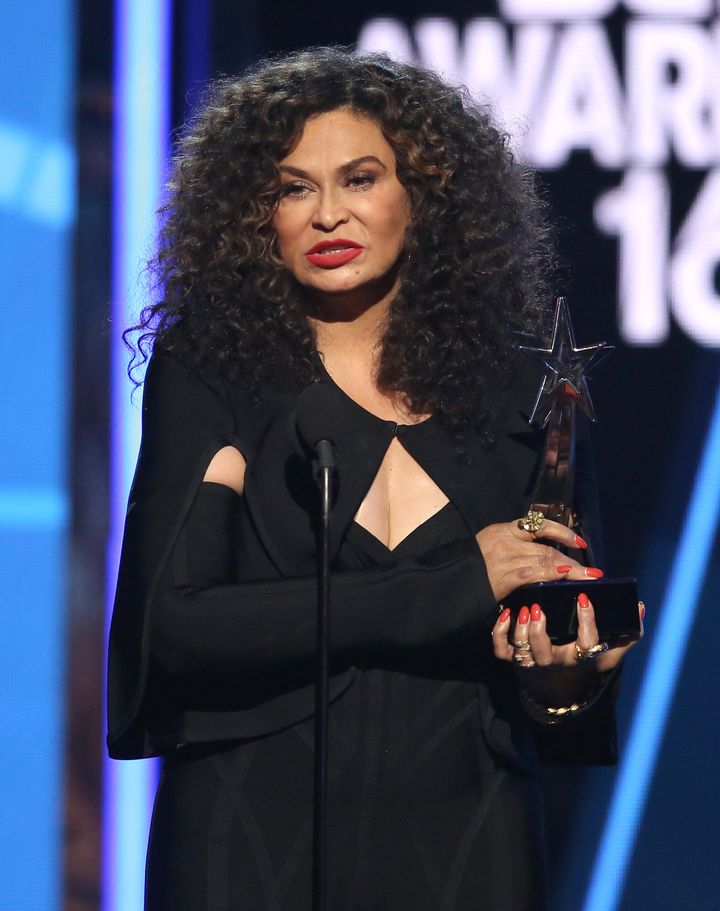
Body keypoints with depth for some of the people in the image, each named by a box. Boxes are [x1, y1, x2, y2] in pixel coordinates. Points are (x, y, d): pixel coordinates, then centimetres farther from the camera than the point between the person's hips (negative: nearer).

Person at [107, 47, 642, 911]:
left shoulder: (516, 394, 3)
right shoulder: (206, 374, -3)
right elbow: (174, 621, -15)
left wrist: (569, 682, -16)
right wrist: (456, 587, -16)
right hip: (255, 836, -2)